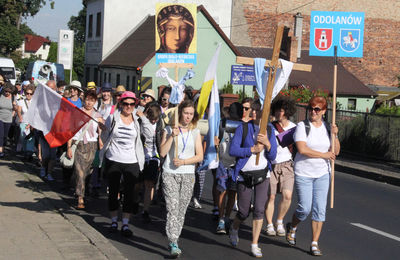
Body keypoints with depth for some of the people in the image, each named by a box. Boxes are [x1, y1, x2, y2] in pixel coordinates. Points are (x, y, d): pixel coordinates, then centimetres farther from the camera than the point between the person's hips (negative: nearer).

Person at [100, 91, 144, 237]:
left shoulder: (138, 120, 3)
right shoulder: (113, 118, 1)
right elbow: (105, 137, 9)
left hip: (132, 162, 0)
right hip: (113, 160, 0)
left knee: (129, 193, 1)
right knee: (113, 192, 9)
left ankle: (125, 224, 8)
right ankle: (114, 221, 24)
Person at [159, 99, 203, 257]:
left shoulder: (195, 132, 9)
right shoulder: (169, 129, 2)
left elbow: (200, 156, 3)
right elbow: (162, 153, -6)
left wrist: (183, 162, -9)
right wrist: (172, 136, -14)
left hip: (188, 176, 3)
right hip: (170, 174, -3)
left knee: (181, 210, 6)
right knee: (172, 209, -12)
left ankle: (173, 241, 19)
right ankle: (173, 244, -16)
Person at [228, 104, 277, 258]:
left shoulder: (269, 130, 2)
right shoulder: (243, 128, -6)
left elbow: (272, 156, 0)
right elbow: (232, 150, -11)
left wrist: (267, 144, -20)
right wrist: (253, 149, -20)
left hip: (262, 174, 2)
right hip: (245, 174, -2)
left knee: (259, 209, -7)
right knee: (244, 212, 6)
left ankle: (255, 245, 4)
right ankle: (234, 229, 40)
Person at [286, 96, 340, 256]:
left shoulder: (327, 128, 7)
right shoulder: (302, 126, -8)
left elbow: (335, 152, 5)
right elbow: (302, 149, -19)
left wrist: (335, 135, -11)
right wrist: (324, 155, -13)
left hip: (322, 174, 4)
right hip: (303, 174, -4)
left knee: (320, 209, 0)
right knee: (305, 208, -6)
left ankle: (314, 244, 8)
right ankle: (292, 227, 26)